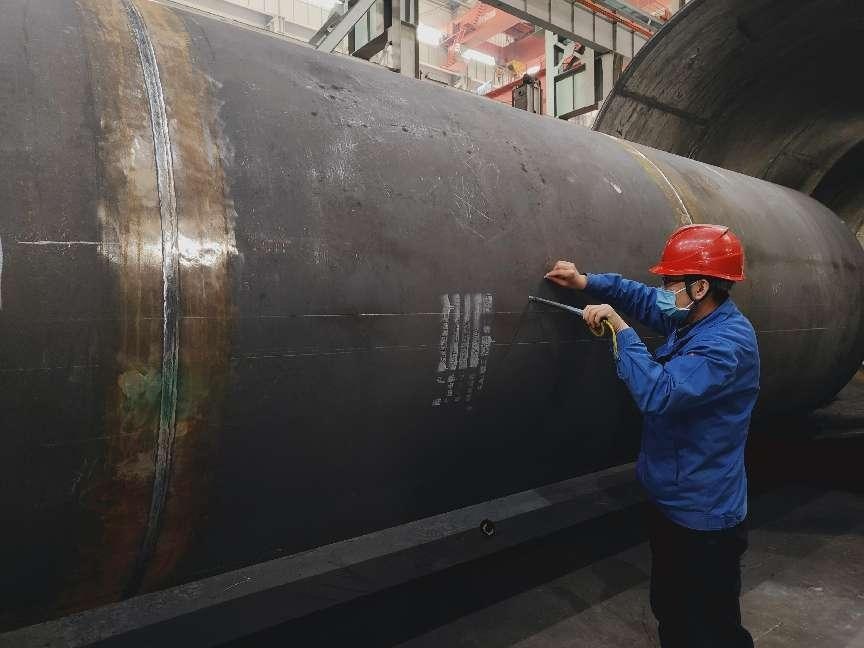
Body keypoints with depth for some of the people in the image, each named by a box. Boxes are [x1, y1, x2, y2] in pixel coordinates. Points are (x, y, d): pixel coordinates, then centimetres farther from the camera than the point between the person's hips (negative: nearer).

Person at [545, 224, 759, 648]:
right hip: (669, 501, 9)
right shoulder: (691, 320, 3)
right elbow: (644, 299, 17)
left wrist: (620, 328, -25)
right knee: (669, 612, 25)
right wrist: (586, 282, 2)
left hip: (702, 517, -9)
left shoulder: (727, 343, -26)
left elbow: (657, 393, -34)